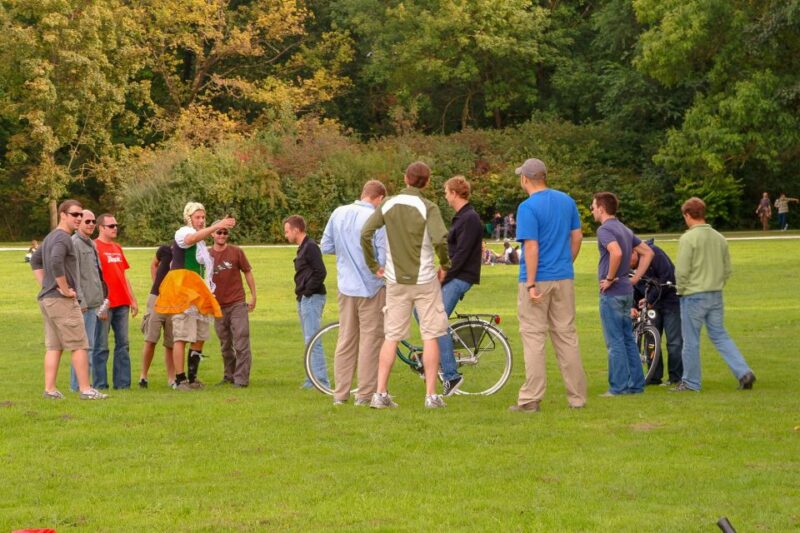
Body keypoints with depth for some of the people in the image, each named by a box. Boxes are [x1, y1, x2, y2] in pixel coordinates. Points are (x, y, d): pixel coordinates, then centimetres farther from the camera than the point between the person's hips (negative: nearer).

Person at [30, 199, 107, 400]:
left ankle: (50, 389, 5)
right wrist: (65, 290, -21)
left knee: (53, 346, 9)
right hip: (63, 300, -10)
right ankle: (85, 389, -6)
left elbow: (35, 261, 28)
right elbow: (56, 263, -30)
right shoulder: (63, 238, -14)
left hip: (46, 298, 10)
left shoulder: (50, 237, 17)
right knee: (79, 345, -6)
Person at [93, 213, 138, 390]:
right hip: (104, 304, -8)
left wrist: (133, 299, 19)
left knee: (123, 344, 8)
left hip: (122, 303, 8)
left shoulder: (117, 248, 18)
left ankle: (122, 382, 12)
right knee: (101, 346, -3)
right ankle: (100, 384, 0)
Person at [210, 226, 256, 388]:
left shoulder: (236, 252, -2)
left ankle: (241, 379, -6)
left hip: (237, 304, -3)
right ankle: (229, 376, 25)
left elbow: (248, 272, 4)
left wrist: (253, 296, 1)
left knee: (241, 344, -8)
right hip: (218, 306, 3)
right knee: (225, 346, 12)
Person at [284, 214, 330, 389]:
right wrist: (301, 292, 10)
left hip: (312, 298, -11)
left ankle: (321, 380, -13)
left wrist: (307, 291, -17)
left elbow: (321, 272, -21)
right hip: (304, 299, 11)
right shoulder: (303, 248, 17)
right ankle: (313, 378, 17)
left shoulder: (310, 247, -13)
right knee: (309, 340, 12)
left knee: (312, 340, -12)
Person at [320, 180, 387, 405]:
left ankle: (340, 393, 15)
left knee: (346, 339, 13)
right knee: (370, 339, 3)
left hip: (345, 287, 5)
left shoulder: (338, 213, 1)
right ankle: (365, 393, 3)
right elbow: (384, 257, -17)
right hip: (371, 287, -5)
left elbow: (325, 247, 8)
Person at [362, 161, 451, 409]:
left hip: (396, 281, 3)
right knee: (430, 336, 4)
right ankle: (431, 395, 2)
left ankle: (380, 393, 3)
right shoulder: (428, 207, -10)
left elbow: (365, 234, -3)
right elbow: (440, 239, -23)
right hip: (425, 280, -3)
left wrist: (373, 265, 8)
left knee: (391, 337, 7)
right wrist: (445, 265, -6)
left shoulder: (388, 205, 2)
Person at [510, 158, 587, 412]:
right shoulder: (567, 201, 7)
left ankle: (531, 398, -3)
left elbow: (532, 247, -18)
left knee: (533, 337, -2)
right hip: (564, 278, 6)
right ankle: (577, 396, 10)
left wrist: (531, 284, -17)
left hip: (537, 279, -6)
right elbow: (577, 236, 11)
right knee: (567, 336, 10)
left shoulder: (528, 207, -13)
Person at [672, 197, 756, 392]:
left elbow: (681, 271, -15)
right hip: (716, 296, 6)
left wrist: (682, 290, 0)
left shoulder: (688, 239, -13)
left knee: (691, 341, 5)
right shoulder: (719, 238, 8)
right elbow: (727, 269, 12)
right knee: (720, 336, 12)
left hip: (693, 297, -6)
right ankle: (744, 372, -1)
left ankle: (691, 382, 13)